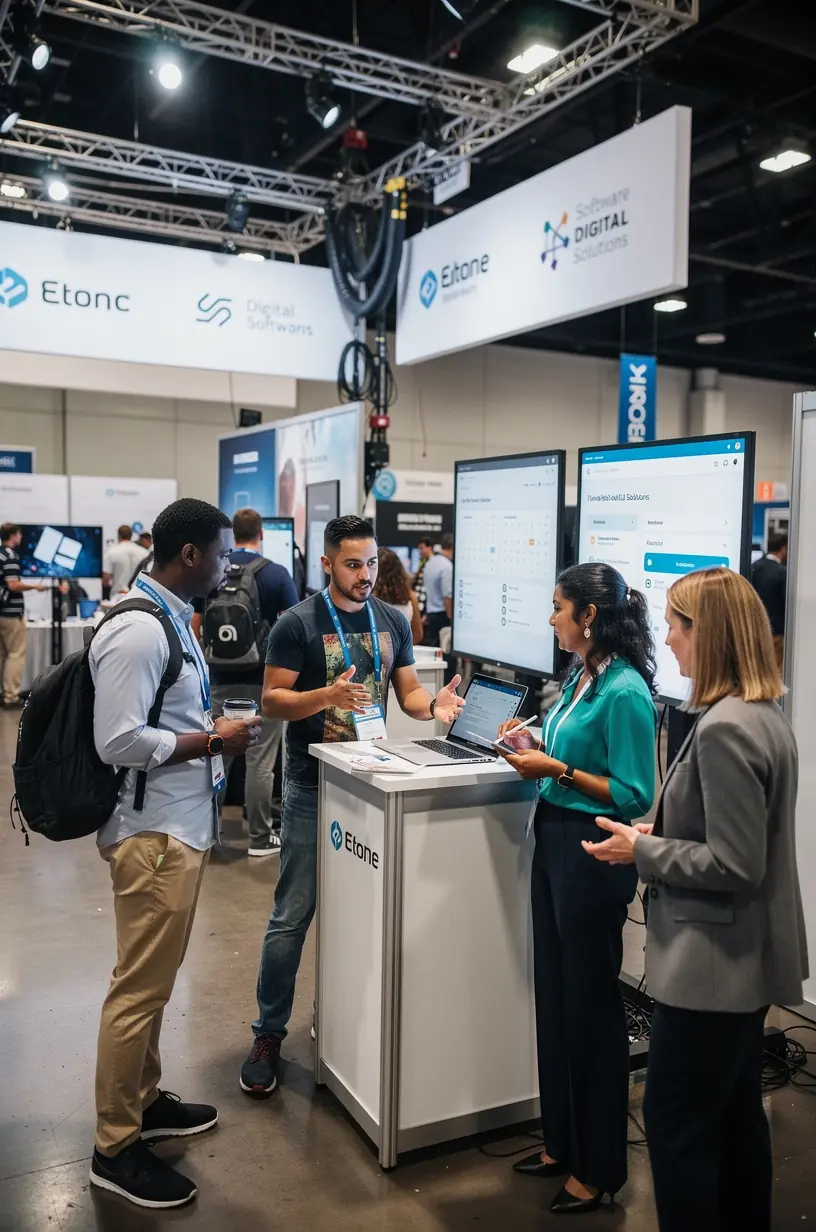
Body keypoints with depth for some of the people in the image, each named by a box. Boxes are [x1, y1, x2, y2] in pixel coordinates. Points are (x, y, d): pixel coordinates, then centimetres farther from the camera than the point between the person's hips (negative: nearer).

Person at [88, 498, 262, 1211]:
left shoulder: (172, 617, 10)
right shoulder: (138, 630, -21)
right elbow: (119, 741, -24)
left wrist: (215, 730, 6)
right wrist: (215, 740, -17)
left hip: (179, 826, 10)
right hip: (153, 834, -10)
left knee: (155, 979, 21)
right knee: (140, 988, 2)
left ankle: (144, 1100, 37)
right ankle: (115, 1148, 18)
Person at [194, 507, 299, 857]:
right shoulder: (277, 574, -7)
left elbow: (196, 626, 5)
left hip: (221, 678, 3)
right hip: (263, 678, -3)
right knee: (260, 760, 1)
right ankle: (260, 837, 8)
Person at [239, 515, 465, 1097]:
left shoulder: (393, 621, 7)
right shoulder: (298, 623, -7)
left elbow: (408, 690, 9)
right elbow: (273, 700, -9)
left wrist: (435, 704, -13)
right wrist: (328, 695, -27)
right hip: (314, 787, -4)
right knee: (293, 916, 1)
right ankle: (269, 1033, 17)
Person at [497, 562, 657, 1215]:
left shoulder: (624, 691, -19)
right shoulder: (579, 677, 7)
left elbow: (635, 795, -19)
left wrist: (556, 770, -19)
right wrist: (538, 744, 3)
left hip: (593, 855, -8)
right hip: (554, 842, 9)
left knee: (589, 1004, 5)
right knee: (554, 995, 17)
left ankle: (598, 1168, 24)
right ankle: (561, 1141, 35)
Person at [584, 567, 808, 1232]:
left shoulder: (723, 729, -25)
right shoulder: (766, 715, 6)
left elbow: (734, 865, -24)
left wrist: (642, 851, -13)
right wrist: (661, 832, 7)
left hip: (714, 961, -10)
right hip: (746, 955, 10)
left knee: (676, 1122, 6)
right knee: (736, 1113, 22)